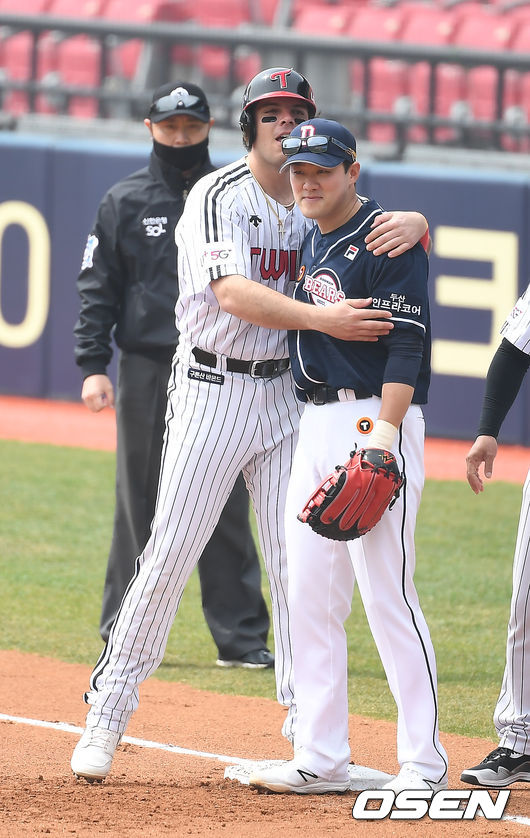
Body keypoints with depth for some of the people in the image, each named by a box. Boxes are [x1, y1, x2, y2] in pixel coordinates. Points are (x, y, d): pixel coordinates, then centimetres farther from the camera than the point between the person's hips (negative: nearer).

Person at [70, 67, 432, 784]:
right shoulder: (219, 198, -9)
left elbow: (399, 236, 4)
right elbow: (234, 294, -23)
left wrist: (413, 223, -22)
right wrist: (323, 318, -36)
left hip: (284, 395, 5)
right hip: (212, 393, -5)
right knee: (171, 550, -6)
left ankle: (306, 719, 8)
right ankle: (106, 715, 0)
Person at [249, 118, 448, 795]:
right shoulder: (310, 241, 16)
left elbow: (406, 343, -17)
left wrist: (384, 432, -26)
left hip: (375, 417, -9)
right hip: (315, 424, 9)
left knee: (387, 593, -11)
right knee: (309, 597, 7)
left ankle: (424, 763, -7)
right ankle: (322, 759, 12)